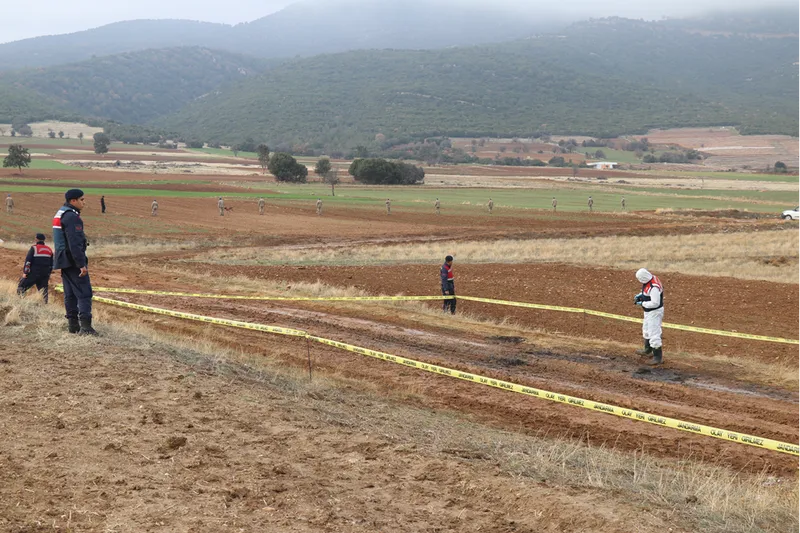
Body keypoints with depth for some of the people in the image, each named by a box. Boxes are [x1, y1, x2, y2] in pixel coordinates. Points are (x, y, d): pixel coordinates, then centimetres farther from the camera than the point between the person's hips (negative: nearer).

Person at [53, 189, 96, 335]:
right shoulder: (72, 217, -17)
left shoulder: (60, 213, 16)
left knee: (70, 294, 13)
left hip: (63, 260, 10)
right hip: (73, 260, -10)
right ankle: (85, 326, -16)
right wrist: (82, 264, -23)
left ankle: (73, 325, 17)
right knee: (84, 293, -10)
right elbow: (75, 243, -23)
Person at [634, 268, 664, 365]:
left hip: (655, 312, -11)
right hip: (649, 311, 11)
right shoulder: (650, 279, -2)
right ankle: (648, 350, 46)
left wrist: (642, 303, -21)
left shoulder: (653, 287, -32)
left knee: (654, 333, -8)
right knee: (646, 330, 27)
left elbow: (655, 303, -31)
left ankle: (658, 357, -1)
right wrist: (639, 295, 2)